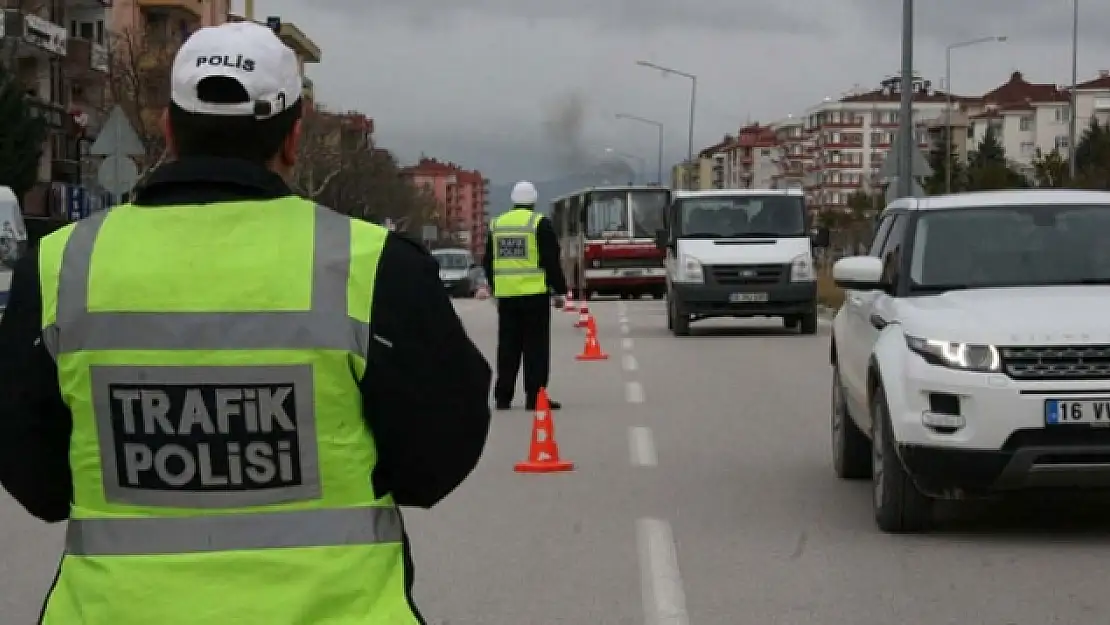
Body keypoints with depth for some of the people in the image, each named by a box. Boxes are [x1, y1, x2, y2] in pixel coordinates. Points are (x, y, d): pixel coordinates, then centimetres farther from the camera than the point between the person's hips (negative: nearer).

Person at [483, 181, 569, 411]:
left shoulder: (497, 225, 10)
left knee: (507, 346, 9)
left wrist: (495, 288, 27)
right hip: (534, 294, -5)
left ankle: (503, 396, 10)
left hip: (505, 295, 5)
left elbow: (488, 262, 17)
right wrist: (559, 291, 1)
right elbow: (551, 261, -7)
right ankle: (535, 396, -4)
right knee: (536, 346, -2)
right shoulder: (540, 224, -5)